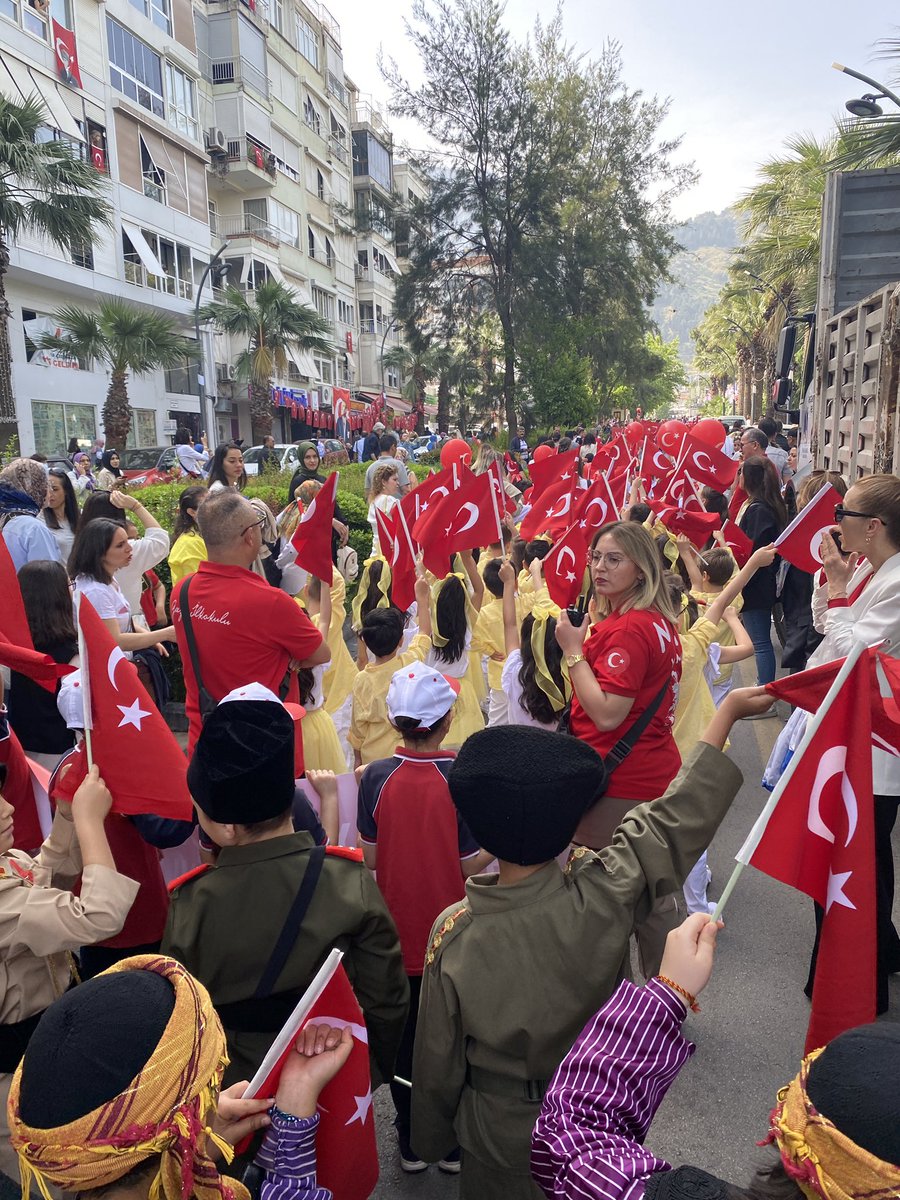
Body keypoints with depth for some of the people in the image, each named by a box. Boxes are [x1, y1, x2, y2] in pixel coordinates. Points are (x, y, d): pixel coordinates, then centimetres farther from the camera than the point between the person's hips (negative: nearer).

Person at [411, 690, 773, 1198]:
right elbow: (676, 818, -19)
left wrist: (431, 1141, 7)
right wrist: (728, 710, -9)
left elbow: (438, 1061, -14)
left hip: (501, 1137, 0)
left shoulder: (453, 934, -28)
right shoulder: (604, 898, -30)